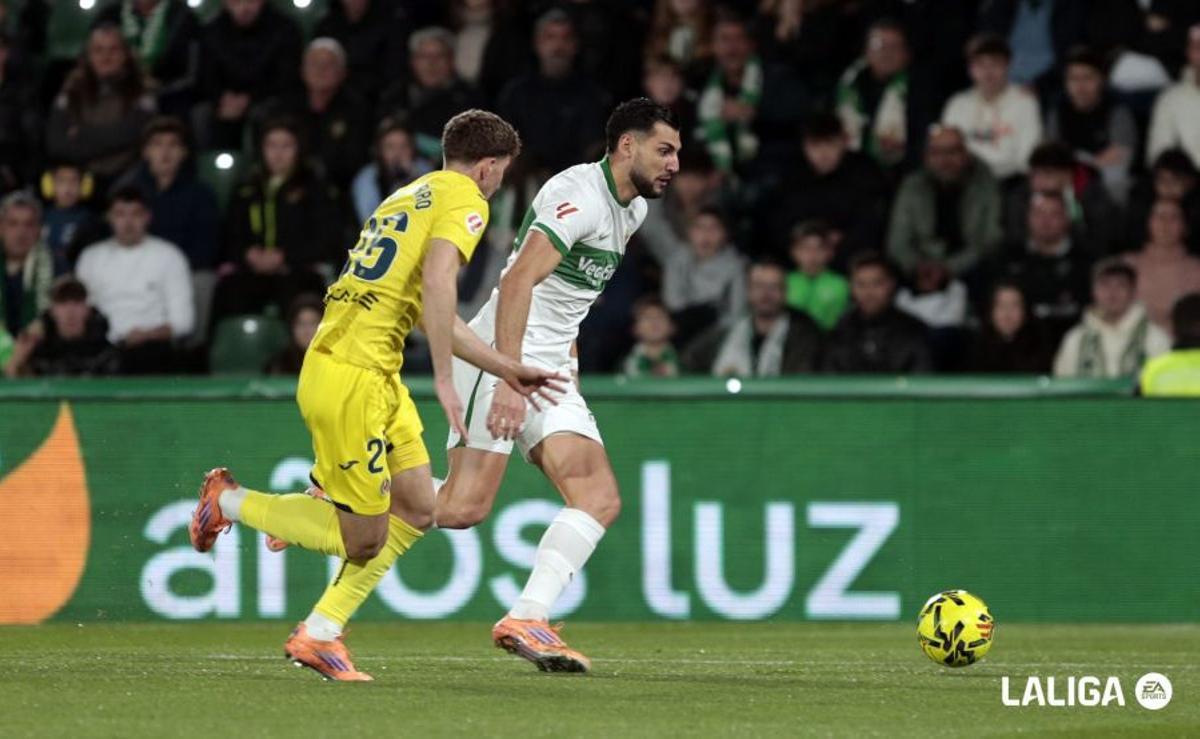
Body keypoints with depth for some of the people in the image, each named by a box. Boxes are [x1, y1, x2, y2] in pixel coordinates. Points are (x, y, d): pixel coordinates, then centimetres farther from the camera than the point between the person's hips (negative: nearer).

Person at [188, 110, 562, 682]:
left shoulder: (414, 196, 23)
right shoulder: (464, 200, -5)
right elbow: (437, 281, -24)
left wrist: (506, 370, 33)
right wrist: (444, 381, -23)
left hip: (378, 378, 10)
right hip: (351, 378, -10)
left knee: (417, 511, 10)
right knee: (365, 540, -3)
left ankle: (319, 633, 12)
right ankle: (230, 502, 10)